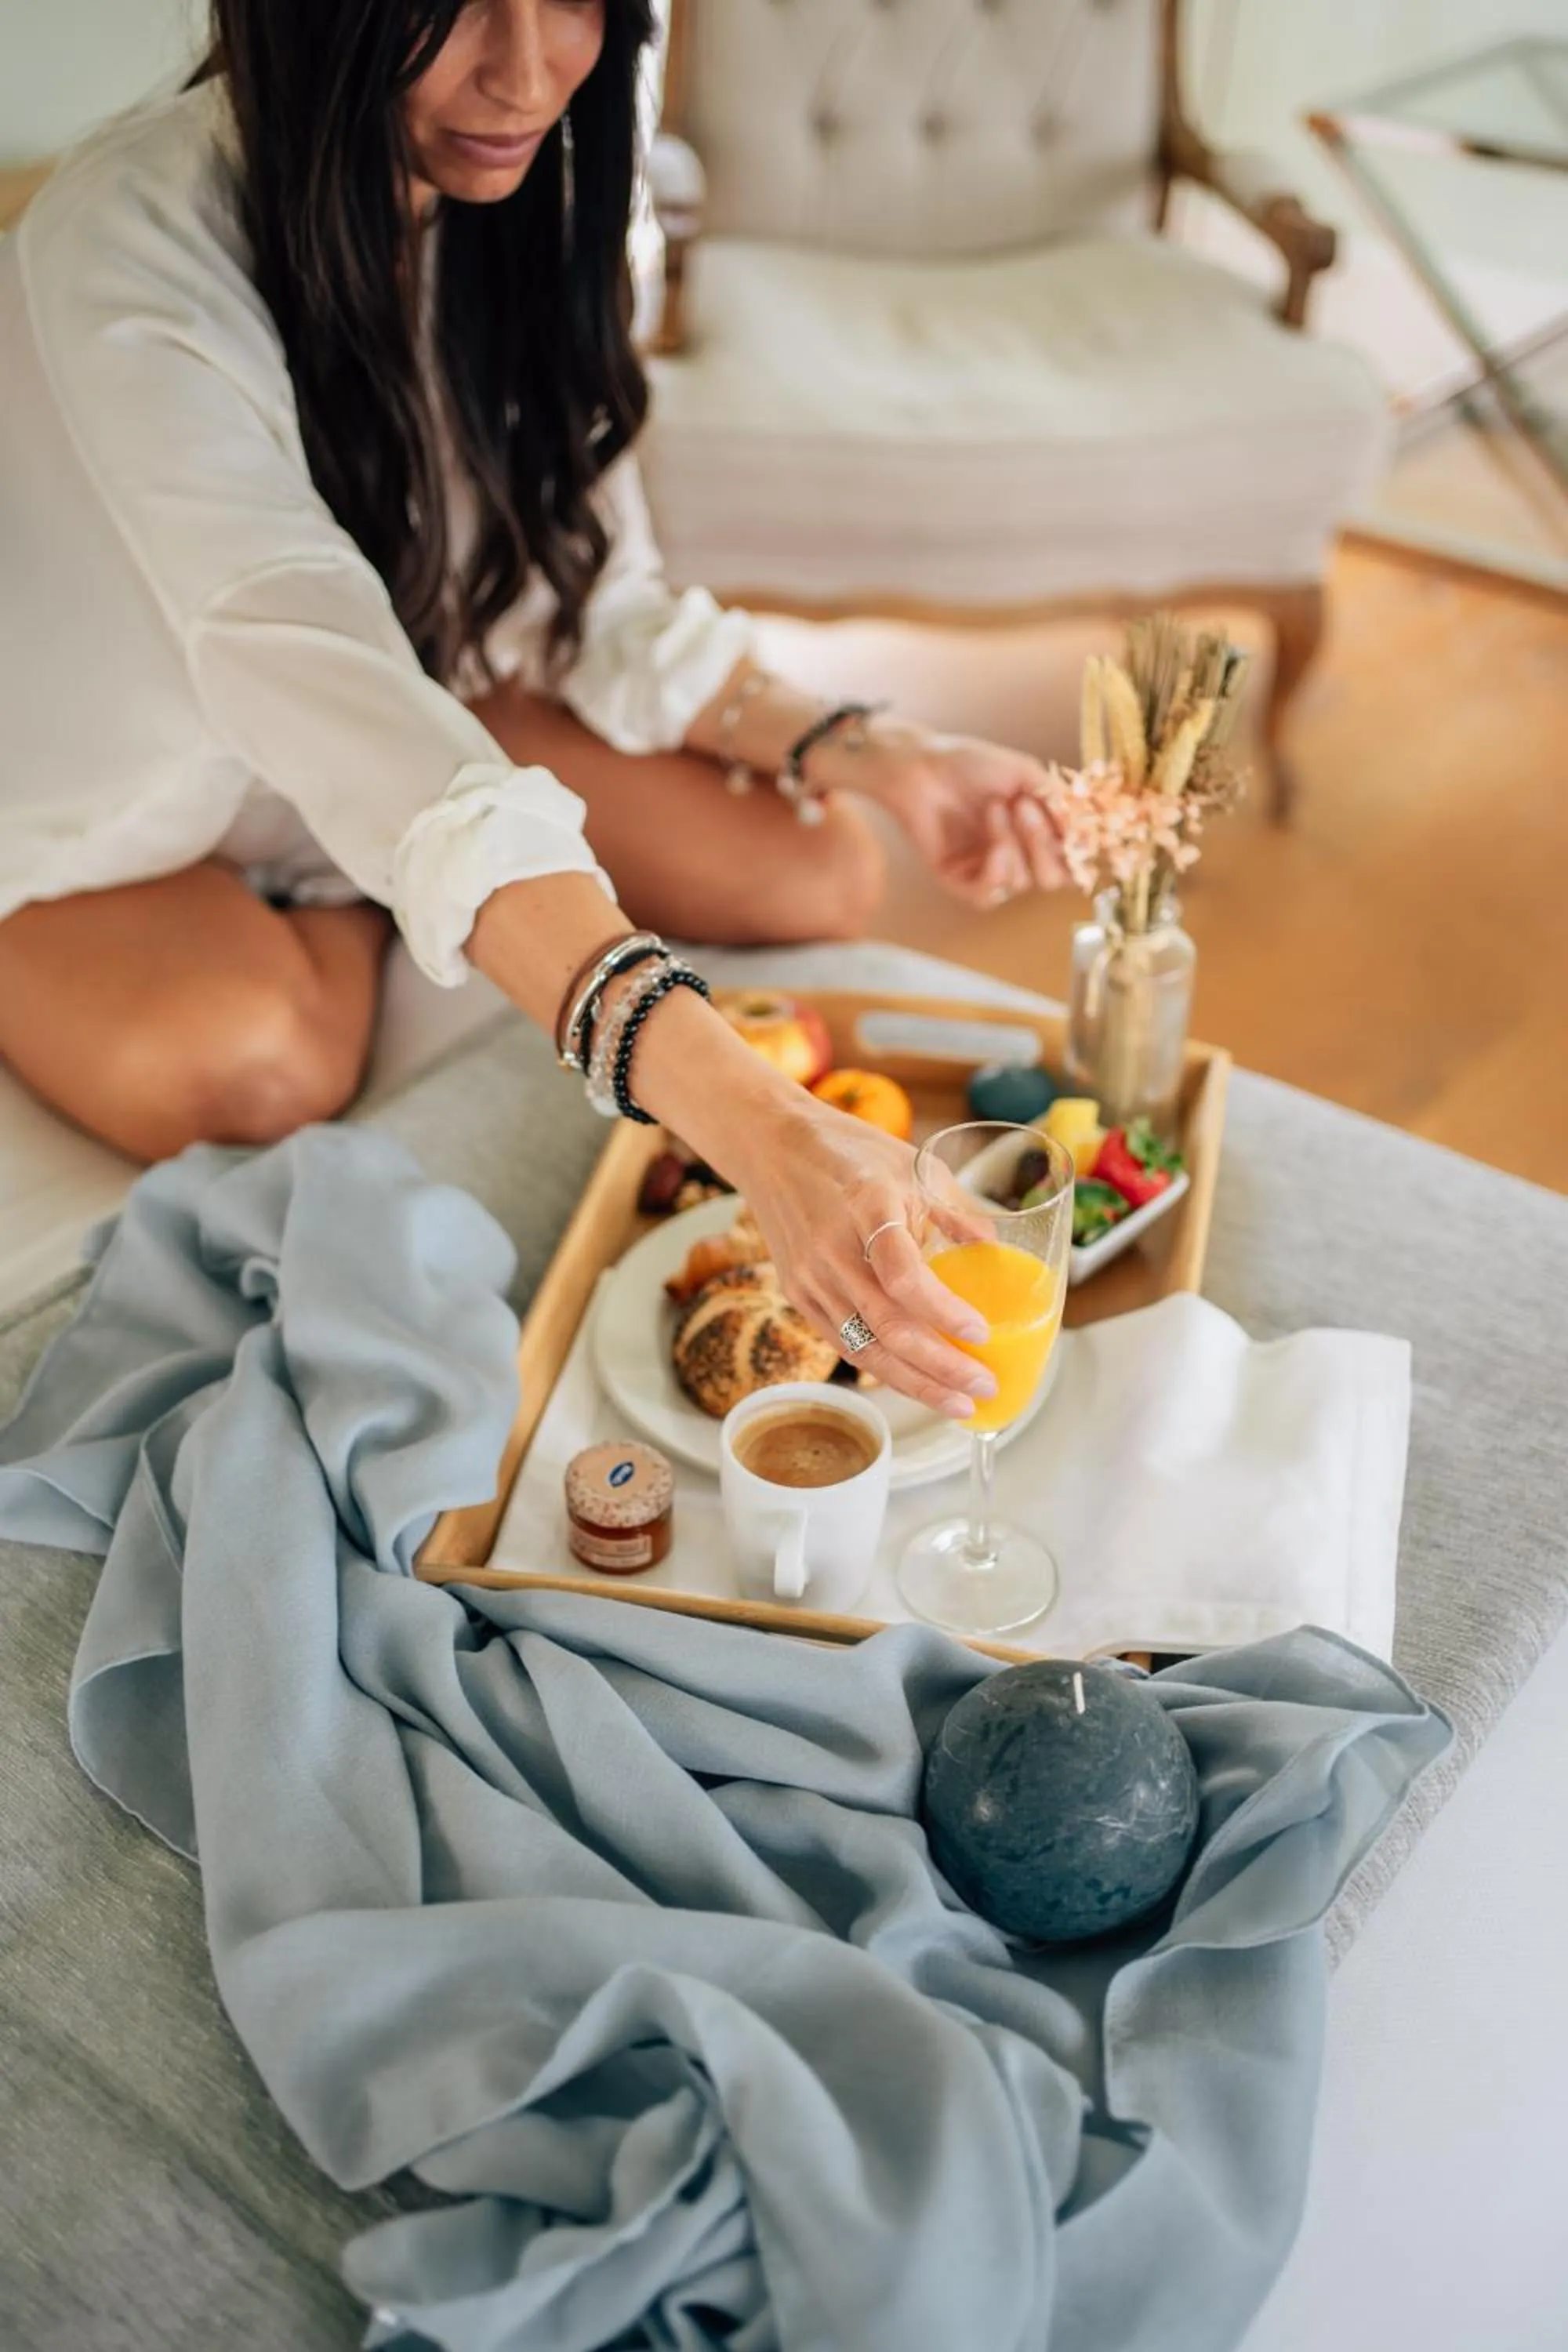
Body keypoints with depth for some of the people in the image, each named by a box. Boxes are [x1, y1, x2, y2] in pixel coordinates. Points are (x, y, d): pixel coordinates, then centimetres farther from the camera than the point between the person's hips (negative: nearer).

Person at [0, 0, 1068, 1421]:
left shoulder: (527, 196, -12)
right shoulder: (131, 253, -34)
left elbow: (593, 606, -4)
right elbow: (351, 718, -47)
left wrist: (865, 755, -22)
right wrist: (749, 1122, -58)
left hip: (403, 717, 5)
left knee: (820, 874, -10)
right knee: (249, 1063, -37)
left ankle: (342, 921, 6)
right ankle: (345, 932, 0)